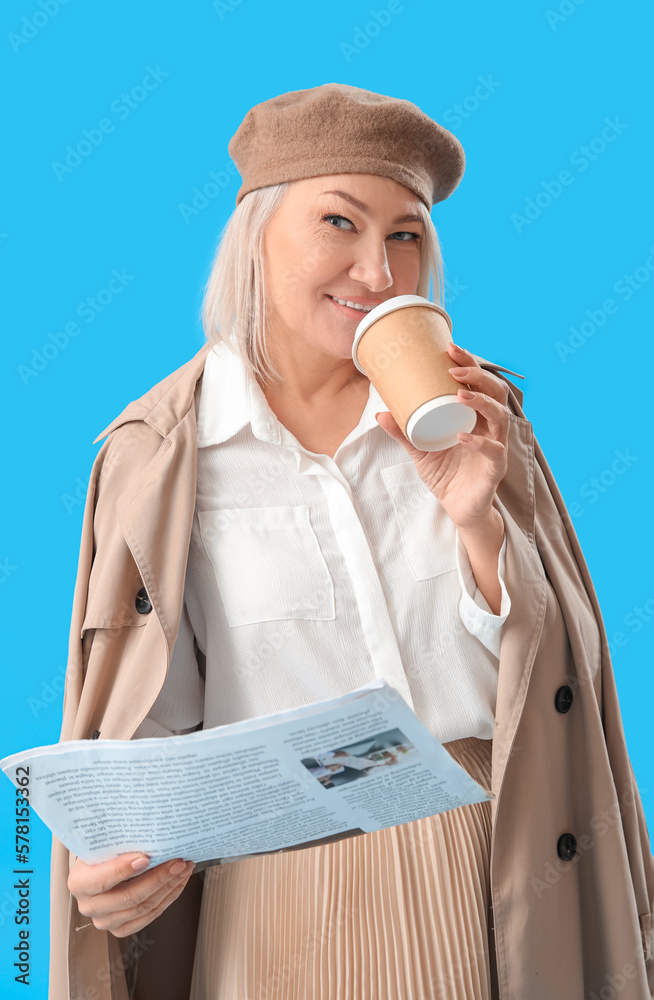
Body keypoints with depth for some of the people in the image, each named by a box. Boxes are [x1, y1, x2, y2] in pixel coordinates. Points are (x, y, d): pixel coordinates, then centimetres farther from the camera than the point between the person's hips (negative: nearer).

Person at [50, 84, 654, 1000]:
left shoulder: (471, 414, 0)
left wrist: (477, 519, -18)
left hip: (491, 882, 2)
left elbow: (544, 672, -2)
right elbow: (156, 722, 0)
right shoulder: (161, 457, -6)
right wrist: (123, 856, -19)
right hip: (282, 901, -1)